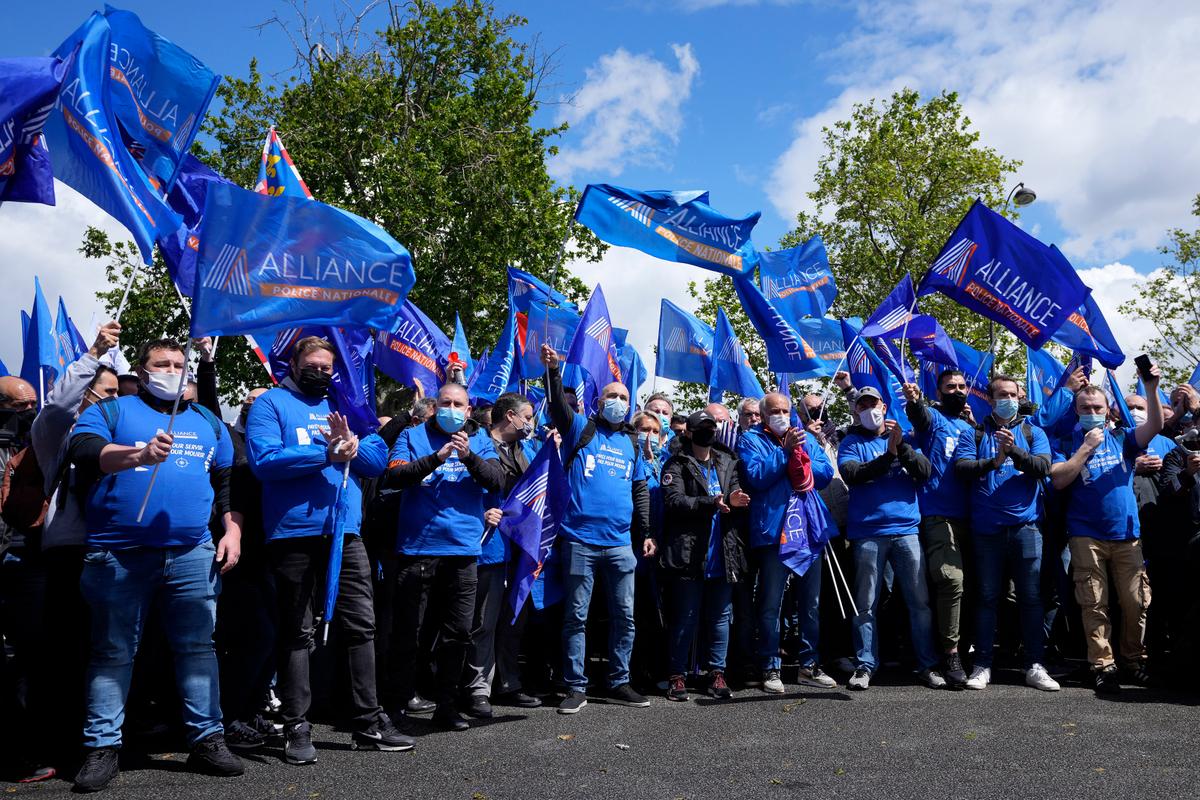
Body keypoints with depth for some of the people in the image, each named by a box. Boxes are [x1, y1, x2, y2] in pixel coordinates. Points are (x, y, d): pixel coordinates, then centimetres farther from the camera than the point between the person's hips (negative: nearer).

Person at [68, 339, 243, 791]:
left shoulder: (206, 421, 19)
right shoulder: (110, 411, 8)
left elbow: (228, 479, 19)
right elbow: (84, 453, -12)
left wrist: (233, 530, 7)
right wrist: (140, 455, -28)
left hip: (193, 554, 3)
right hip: (119, 556, -2)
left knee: (198, 647, 3)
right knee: (113, 652, 4)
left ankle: (207, 739, 10)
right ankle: (102, 747, 13)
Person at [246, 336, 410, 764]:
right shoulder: (271, 404, 2)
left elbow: (377, 460, 9)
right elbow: (263, 460, -15)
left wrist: (350, 445, -11)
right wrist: (327, 453, -15)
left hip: (346, 531, 5)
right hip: (294, 533, -5)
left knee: (361, 626, 6)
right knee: (297, 633, 3)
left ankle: (368, 722, 16)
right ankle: (296, 728, 12)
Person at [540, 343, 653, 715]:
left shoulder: (631, 443, 16)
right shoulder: (581, 429, 5)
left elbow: (641, 490, 19)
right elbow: (559, 405, -14)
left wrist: (646, 532, 12)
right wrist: (553, 371, -31)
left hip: (620, 542, 4)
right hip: (580, 540, -4)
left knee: (625, 615, 7)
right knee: (576, 616, 3)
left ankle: (619, 683, 20)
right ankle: (576, 687, 12)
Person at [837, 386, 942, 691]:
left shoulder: (903, 438, 15)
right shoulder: (851, 443, 8)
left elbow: (925, 472, 1)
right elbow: (852, 474, -11)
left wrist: (902, 446, -12)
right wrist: (889, 455, -15)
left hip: (906, 529, 2)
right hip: (868, 532, -2)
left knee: (920, 600, 2)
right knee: (866, 603, 1)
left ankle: (927, 665, 10)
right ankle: (865, 665, 8)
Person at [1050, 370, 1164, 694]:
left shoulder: (1121, 437, 11)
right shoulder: (1068, 442, 6)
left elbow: (1155, 426, -5)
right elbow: (1058, 480, -8)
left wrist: (1151, 389, -16)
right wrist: (1087, 447, -9)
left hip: (1127, 534, 2)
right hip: (1087, 536, -2)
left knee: (1136, 602, 4)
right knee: (1094, 605, -1)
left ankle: (1134, 661, 18)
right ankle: (1103, 667, 4)